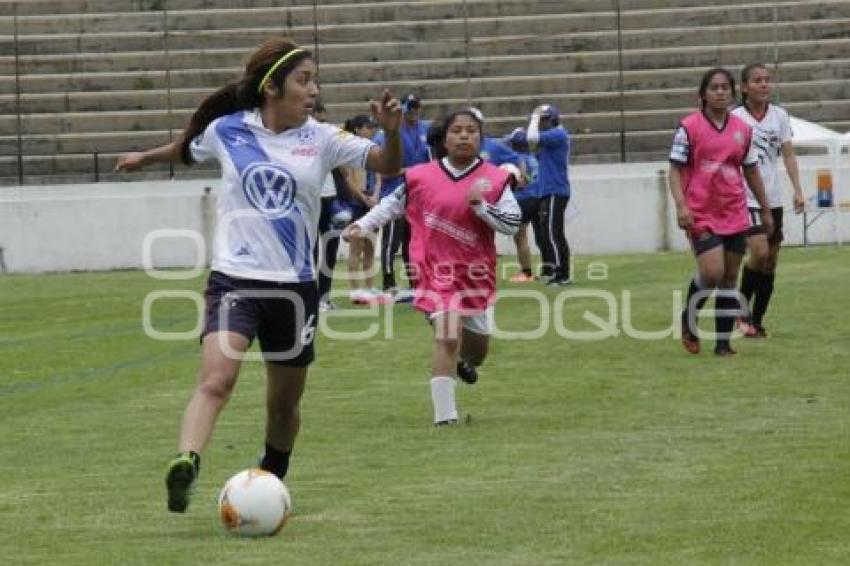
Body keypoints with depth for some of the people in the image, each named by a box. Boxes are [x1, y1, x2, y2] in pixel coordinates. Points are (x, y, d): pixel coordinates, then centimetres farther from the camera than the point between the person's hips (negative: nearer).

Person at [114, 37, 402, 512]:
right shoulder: (227, 130, 0)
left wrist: (392, 132, -23)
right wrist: (144, 158, 39)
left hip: (295, 286, 2)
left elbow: (388, 165, -3)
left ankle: (272, 482, 37)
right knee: (216, 379, -27)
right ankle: (185, 466, -41)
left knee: (284, 403, 14)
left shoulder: (321, 139, 2)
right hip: (235, 280, -2)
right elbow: (186, 150, 22)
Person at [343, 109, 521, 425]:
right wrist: (362, 225, 5)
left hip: (477, 273, 3)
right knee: (447, 337, -20)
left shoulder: (495, 179, -5)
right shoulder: (420, 177, -5)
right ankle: (445, 417, -17)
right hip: (436, 269, -3)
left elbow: (512, 224, -10)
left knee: (477, 348, 18)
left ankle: (464, 361, 57)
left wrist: (480, 205, -22)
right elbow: (393, 204, 11)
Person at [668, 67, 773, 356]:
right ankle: (689, 321, 11)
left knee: (730, 278, 4)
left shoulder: (743, 129, 7)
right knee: (712, 272, -17)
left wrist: (765, 210, 18)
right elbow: (675, 169, -5)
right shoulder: (689, 127, -5)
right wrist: (681, 205, -19)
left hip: (735, 215, 4)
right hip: (701, 215, -4)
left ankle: (723, 342, 11)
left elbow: (751, 171, 16)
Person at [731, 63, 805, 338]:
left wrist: (797, 189, -2)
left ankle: (756, 321, 15)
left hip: (773, 199, 5)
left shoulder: (779, 116, 7)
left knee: (771, 260, 5)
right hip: (745, 199, -5)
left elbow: (788, 154, 8)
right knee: (760, 253, -20)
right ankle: (741, 309, 1)